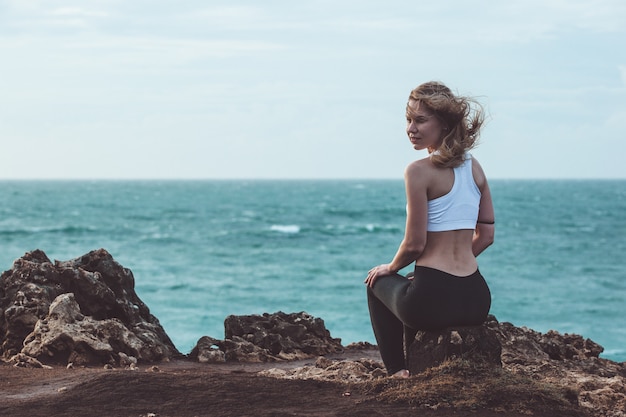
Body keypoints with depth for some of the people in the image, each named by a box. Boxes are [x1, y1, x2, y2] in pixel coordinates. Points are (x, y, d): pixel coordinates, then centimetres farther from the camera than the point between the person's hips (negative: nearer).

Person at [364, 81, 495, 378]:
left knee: (378, 282, 29)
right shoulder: (474, 167, 8)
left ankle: (398, 371, 23)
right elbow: (486, 235, 13)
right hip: (477, 301, 6)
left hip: (434, 301, -6)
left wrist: (391, 268, 8)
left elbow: (415, 244, -11)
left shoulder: (419, 171, -12)